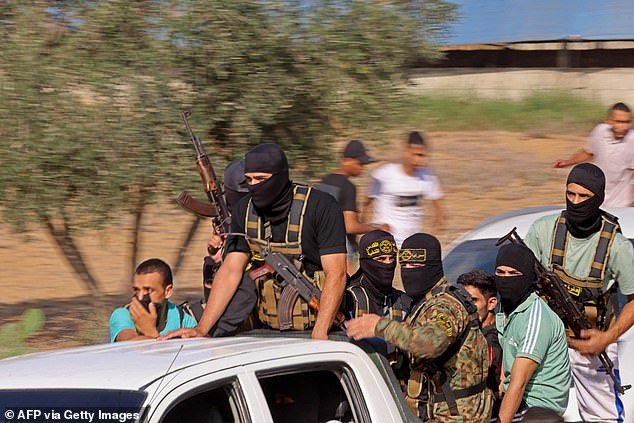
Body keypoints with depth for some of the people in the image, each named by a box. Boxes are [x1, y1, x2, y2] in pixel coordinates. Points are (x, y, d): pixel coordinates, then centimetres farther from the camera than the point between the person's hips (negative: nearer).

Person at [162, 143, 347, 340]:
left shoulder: (322, 207, -12)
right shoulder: (245, 210, 4)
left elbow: (336, 274, -16)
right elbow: (231, 270, 5)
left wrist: (319, 334, -26)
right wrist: (201, 329, -3)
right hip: (270, 331, 4)